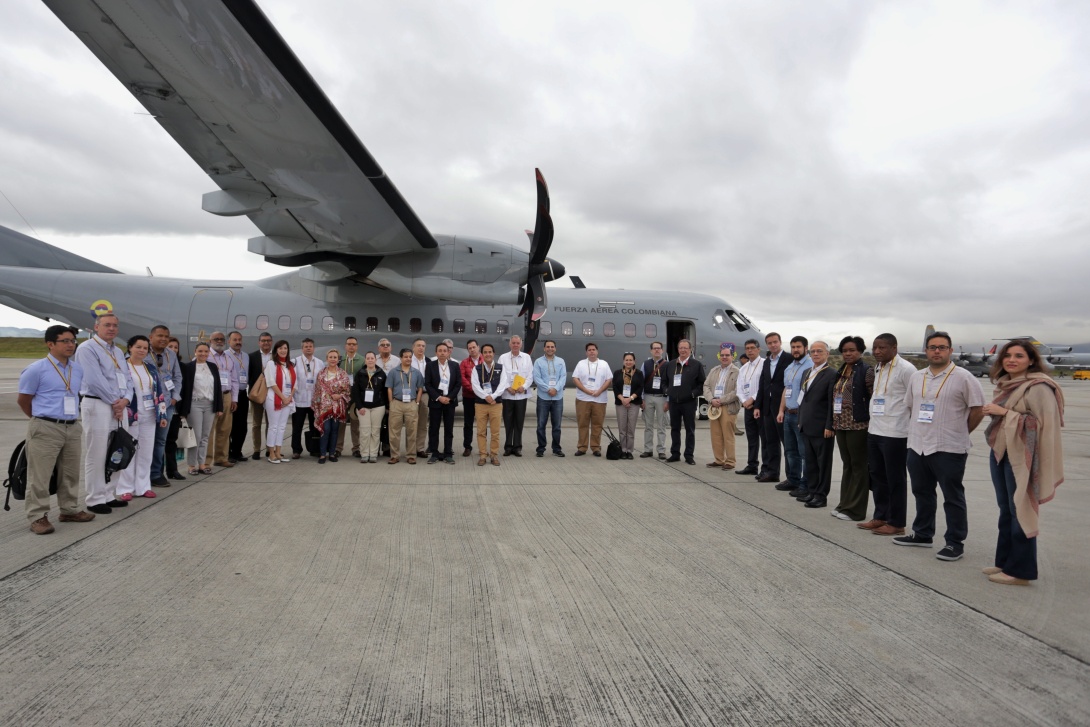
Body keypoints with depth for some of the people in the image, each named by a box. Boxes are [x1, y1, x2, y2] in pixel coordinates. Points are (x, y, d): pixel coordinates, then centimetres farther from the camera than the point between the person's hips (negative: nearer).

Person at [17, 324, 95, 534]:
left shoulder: (78, 369, 10)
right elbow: (23, 400, 0)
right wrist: (42, 418, 10)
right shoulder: (36, 369, -8)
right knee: (40, 476, -1)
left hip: (73, 428, 6)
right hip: (45, 429, -6)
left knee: (70, 474, 14)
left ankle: (70, 510, 25)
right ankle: (38, 516, 6)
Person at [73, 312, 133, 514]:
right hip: (97, 405, -8)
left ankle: (108, 496, 20)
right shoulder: (87, 348, -7)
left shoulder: (118, 352, 19)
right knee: (97, 456, -4)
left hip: (119, 407, 8)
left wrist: (125, 400, -5)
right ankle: (95, 500, 4)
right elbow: (95, 380, -16)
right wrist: (114, 401, -11)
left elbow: (127, 380, 14)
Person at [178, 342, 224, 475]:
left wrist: (219, 407, 7)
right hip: (195, 404, -4)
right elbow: (184, 388, -5)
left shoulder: (213, 366, 11)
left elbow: (218, 387, 11)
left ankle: (201, 464, 16)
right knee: (196, 436, -2)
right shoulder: (188, 367, -2)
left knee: (205, 436, 8)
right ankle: (192, 465, 9)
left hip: (210, 404, 4)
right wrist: (184, 409, -10)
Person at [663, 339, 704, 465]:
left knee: (690, 430, 4)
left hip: (689, 403, -3)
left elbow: (702, 383, -1)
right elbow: (667, 382, 15)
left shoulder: (697, 365, -1)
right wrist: (668, 399, 11)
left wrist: (694, 393, -12)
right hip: (674, 402, 3)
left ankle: (689, 455, 10)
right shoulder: (671, 364, 10)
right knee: (674, 429, 9)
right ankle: (675, 453, 17)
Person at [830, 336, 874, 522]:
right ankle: (845, 505, 23)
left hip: (858, 426, -7)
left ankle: (855, 510, 9)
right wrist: (834, 423, 15)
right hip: (841, 426, 7)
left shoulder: (866, 372, -9)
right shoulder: (841, 372, 13)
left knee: (858, 466, 2)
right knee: (847, 465, 14)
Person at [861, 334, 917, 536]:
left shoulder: (905, 369, -12)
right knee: (877, 477, 15)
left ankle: (896, 523, 13)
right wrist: (873, 420, 15)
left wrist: (912, 426, -9)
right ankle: (880, 517, 27)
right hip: (874, 431, 8)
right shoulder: (878, 368, 13)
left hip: (895, 434, -8)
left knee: (895, 480, 3)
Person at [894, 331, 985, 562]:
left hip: (949, 449, -6)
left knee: (953, 498, 3)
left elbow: (978, 410, -5)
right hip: (917, 447, 6)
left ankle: (955, 543, 12)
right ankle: (922, 534, 30)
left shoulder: (963, 377, -7)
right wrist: (919, 430, 14)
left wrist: (960, 433, 2)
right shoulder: (917, 377, 10)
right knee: (922, 493, 17)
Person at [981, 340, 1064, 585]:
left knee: (1020, 512, -2)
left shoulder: (1039, 388, -13)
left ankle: (1020, 571, 8)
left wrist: (1005, 413, -20)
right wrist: (993, 411, 5)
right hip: (1000, 452, 9)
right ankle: (1004, 562, 25)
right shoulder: (1006, 384, 13)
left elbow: (1044, 424, -20)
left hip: (1022, 457, -9)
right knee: (1005, 510, 15)